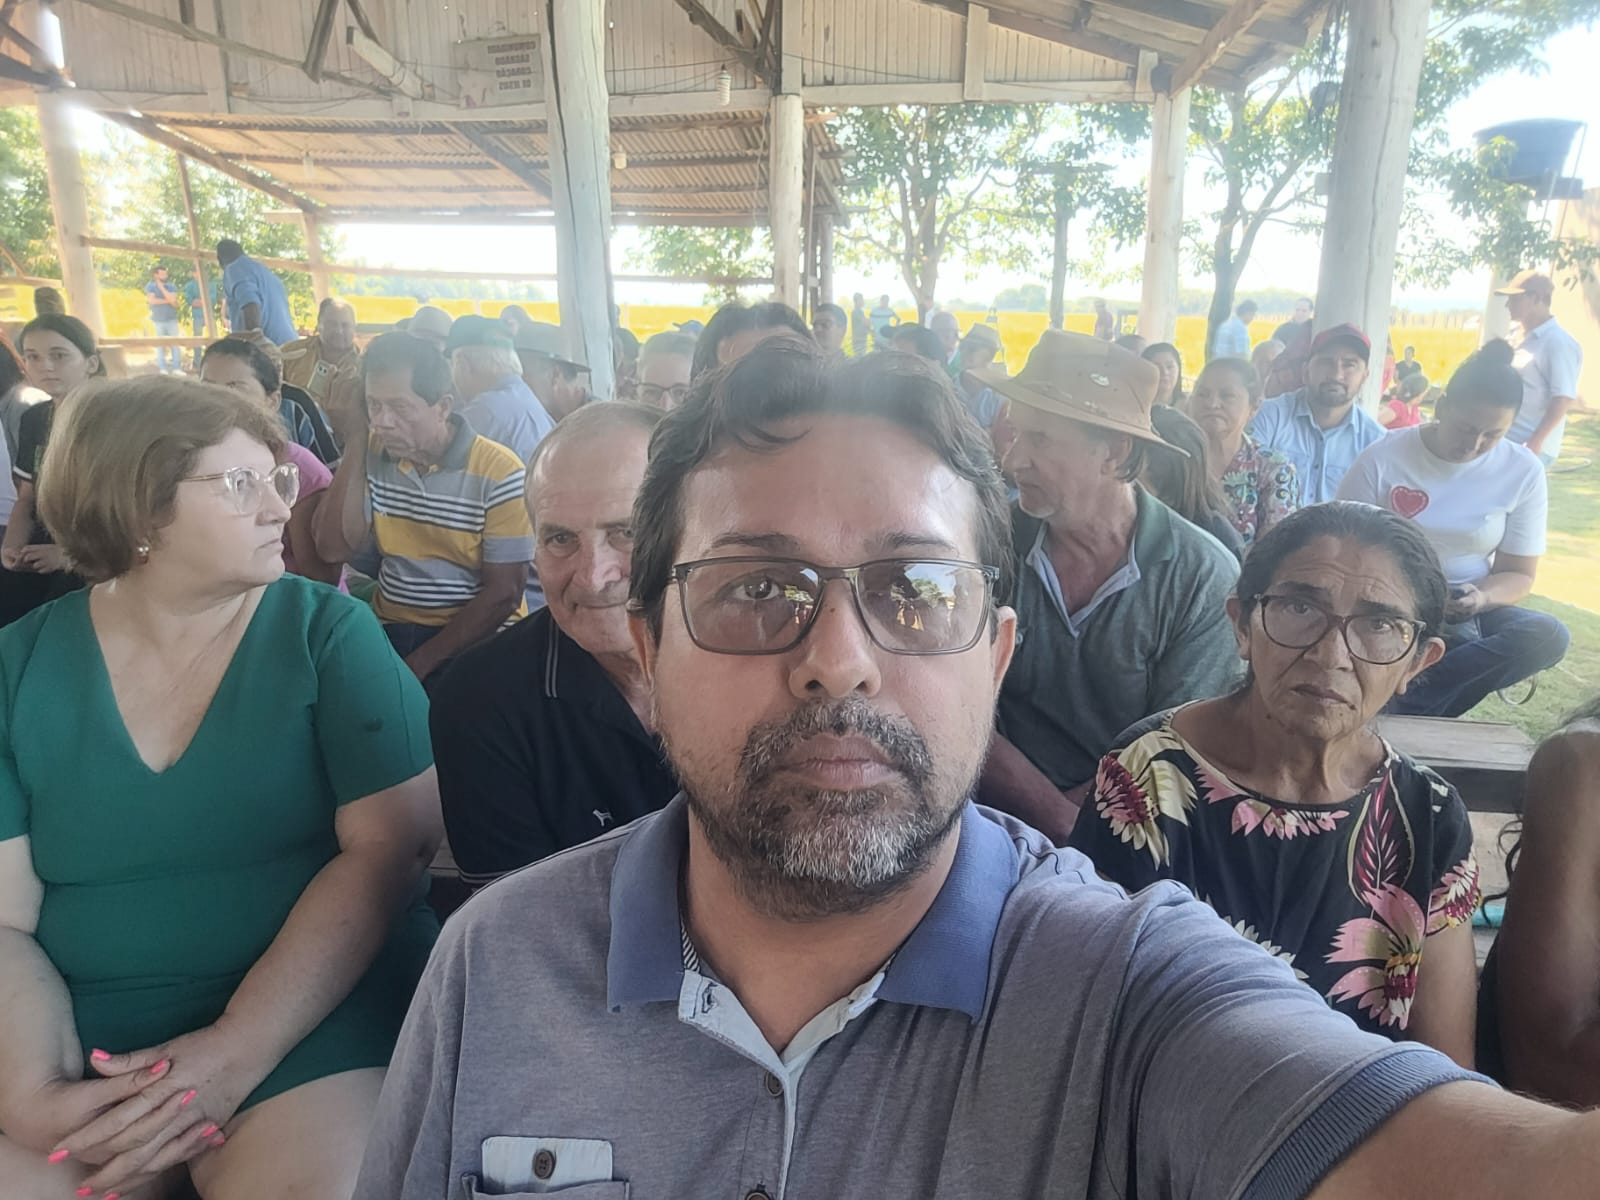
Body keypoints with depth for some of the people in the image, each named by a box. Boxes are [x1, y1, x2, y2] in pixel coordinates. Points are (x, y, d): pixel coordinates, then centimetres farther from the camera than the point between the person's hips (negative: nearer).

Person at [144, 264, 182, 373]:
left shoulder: (171, 287, 7)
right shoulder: (150, 286, 3)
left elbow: (173, 301, -9)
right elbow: (152, 300, -12)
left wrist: (161, 287, -8)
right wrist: (167, 300, -8)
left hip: (172, 320, 1)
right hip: (158, 320, -1)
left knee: (175, 343, -2)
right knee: (160, 345, 2)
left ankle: (177, 368, 1)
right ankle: (162, 368, 5)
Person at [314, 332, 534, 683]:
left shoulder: (499, 472, -11)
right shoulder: (372, 453, 4)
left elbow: (503, 593, -11)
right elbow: (334, 548, -6)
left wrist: (420, 664, -17)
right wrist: (356, 442, -8)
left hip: (478, 637, -3)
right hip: (391, 630, 4)